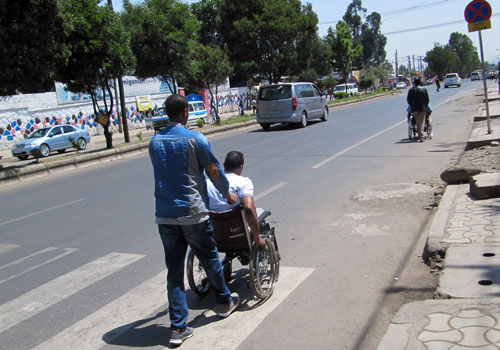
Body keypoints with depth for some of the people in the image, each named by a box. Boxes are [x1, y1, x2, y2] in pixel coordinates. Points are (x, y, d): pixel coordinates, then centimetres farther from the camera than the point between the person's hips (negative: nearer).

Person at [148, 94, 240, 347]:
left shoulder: (154, 141, 8)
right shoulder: (194, 138, -8)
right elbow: (214, 171, -2)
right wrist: (227, 193, 16)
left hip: (164, 216, 4)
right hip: (192, 212, -4)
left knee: (174, 271, 8)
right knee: (210, 259, 17)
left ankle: (178, 328, 9)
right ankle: (224, 302, 37)